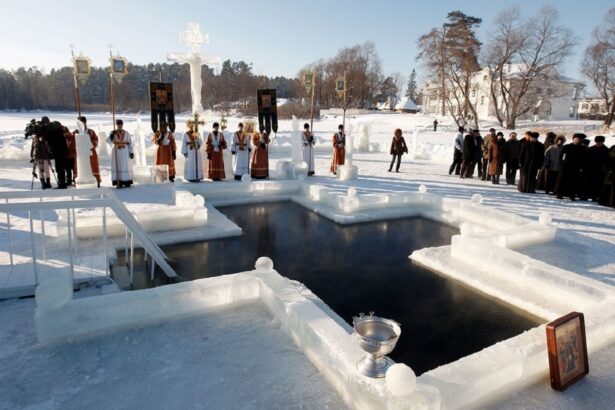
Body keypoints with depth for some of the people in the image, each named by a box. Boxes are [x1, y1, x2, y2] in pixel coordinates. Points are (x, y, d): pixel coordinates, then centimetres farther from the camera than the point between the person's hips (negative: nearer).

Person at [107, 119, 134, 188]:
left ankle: (127, 182, 5)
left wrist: (131, 152, -8)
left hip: (125, 152, 0)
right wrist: (112, 135, -25)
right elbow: (108, 140, -8)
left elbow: (130, 143, 0)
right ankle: (119, 183, 1)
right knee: (117, 166, -2)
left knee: (126, 166, 0)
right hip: (116, 152, 0)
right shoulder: (113, 132, 4)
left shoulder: (126, 133, 3)